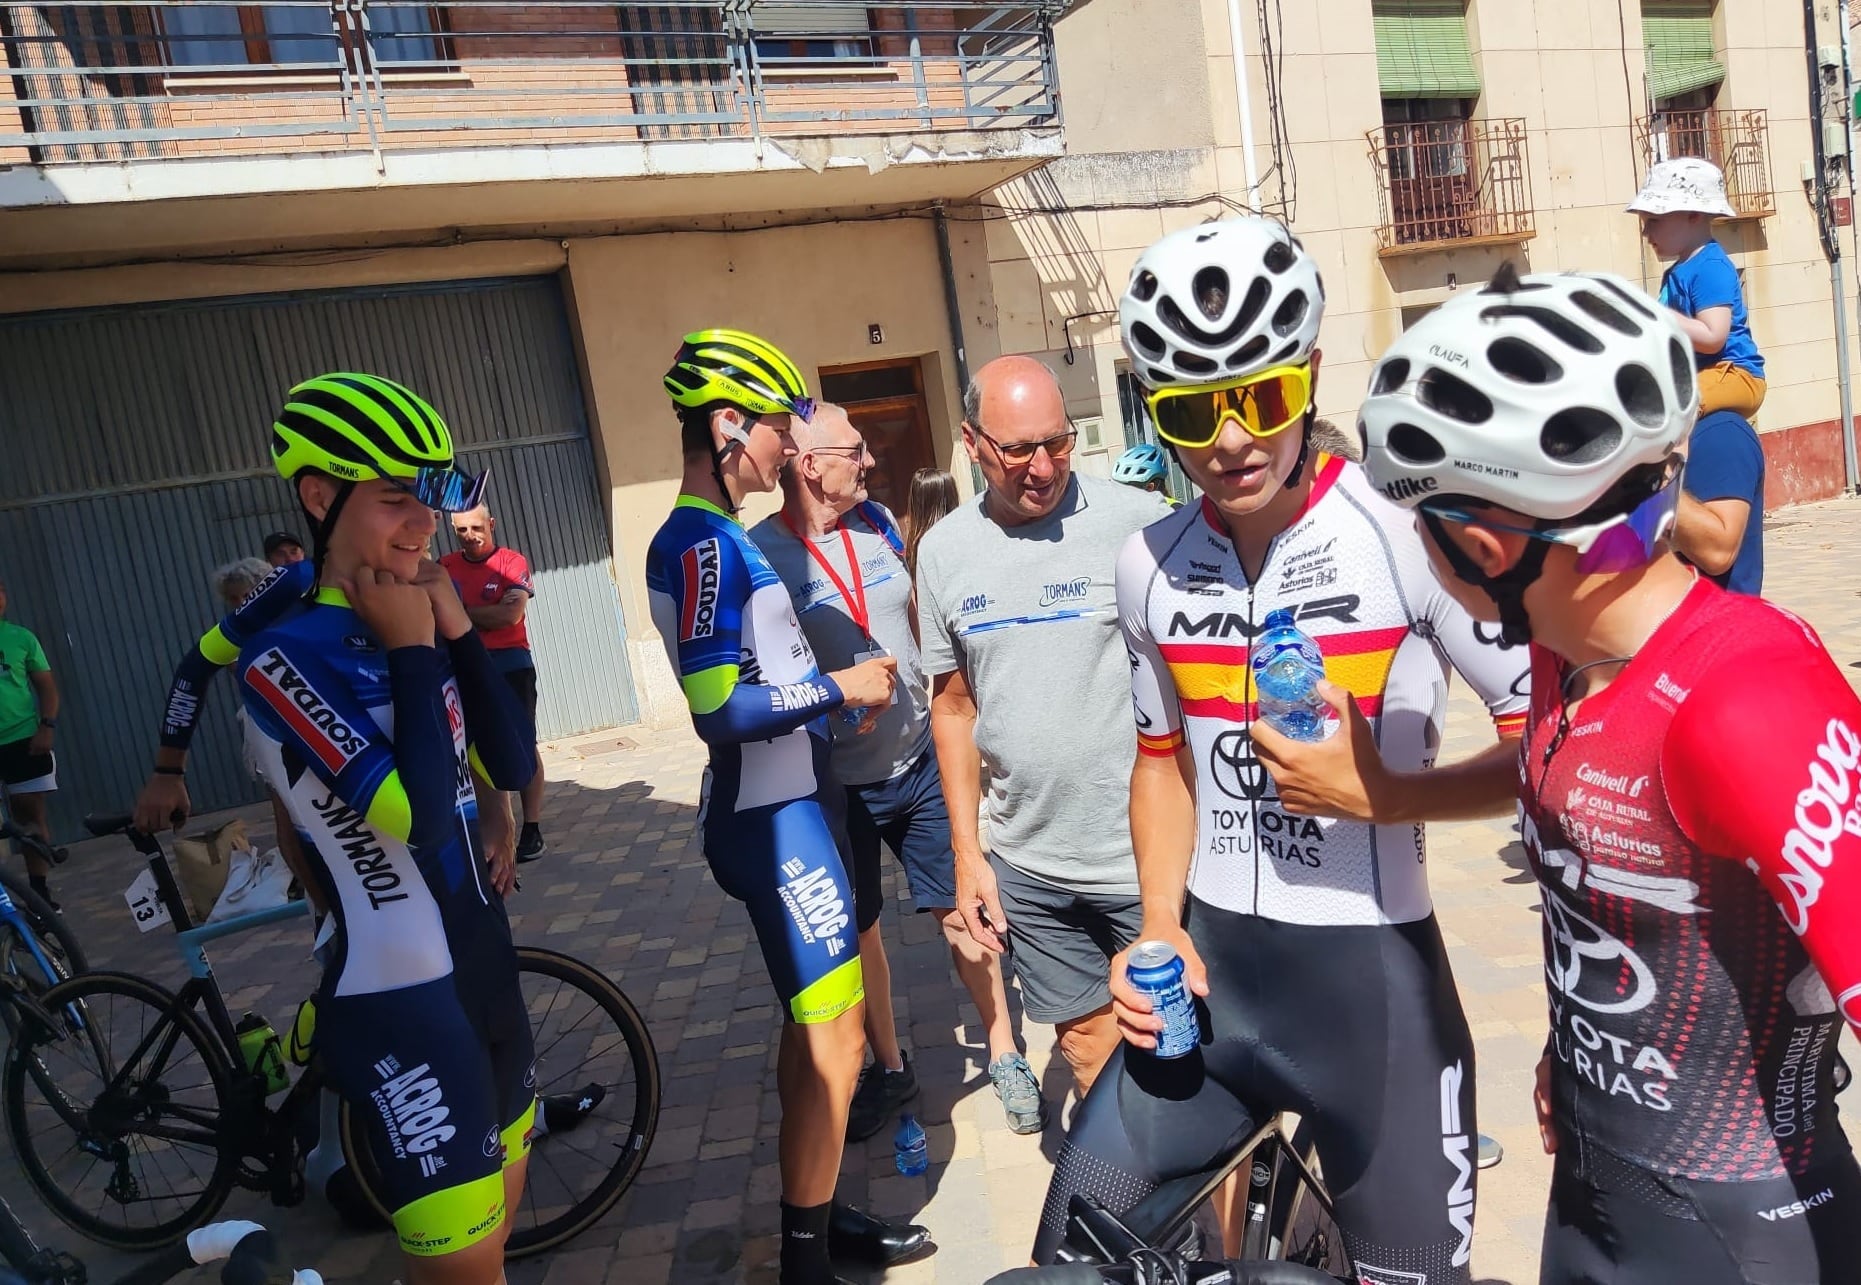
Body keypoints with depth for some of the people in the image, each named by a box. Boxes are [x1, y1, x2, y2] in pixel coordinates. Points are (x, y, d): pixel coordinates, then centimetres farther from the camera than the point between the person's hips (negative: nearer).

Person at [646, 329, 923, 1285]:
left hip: (789, 806, 10)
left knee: (812, 1027, 18)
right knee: (835, 1036, -1)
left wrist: (840, 701, 9)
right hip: (773, 821, -10)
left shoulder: (719, 539, 12)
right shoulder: (700, 544, -19)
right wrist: (840, 689, -16)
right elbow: (722, 709, -26)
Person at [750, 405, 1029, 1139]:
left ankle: (1004, 1053, 28)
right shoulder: (761, 553, -14)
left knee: (961, 912, 8)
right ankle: (888, 1068, 34)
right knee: (856, 931, 13)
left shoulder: (880, 524, 2)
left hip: (920, 760, 3)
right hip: (835, 783, -3)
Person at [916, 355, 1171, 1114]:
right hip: (1026, 865, 4)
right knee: (1086, 1039, 18)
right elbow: (953, 707, 9)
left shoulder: (1143, 523, -12)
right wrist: (966, 852, 8)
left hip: (1151, 854, -3)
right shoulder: (943, 551, 2)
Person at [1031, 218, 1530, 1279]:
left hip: (1376, 977, -3)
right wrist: (1161, 931, 0)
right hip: (1210, 972, 4)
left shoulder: (1407, 531, -15)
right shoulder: (1150, 567, 0)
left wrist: (1378, 792, -21)